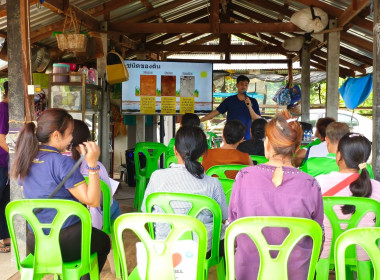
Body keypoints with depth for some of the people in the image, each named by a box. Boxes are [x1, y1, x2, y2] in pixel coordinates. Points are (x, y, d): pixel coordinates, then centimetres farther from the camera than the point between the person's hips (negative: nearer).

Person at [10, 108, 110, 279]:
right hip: (65, 245, -7)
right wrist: (92, 163, -25)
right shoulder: (63, 162, -21)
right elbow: (93, 201, -22)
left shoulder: (26, 160, 1)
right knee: (104, 241, 25)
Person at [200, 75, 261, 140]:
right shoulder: (229, 100, 4)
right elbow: (216, 112, 6)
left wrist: (249, 107, -17)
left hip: (245, 138, 0)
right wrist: (199, 120, 2)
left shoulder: (253, 101, 3)